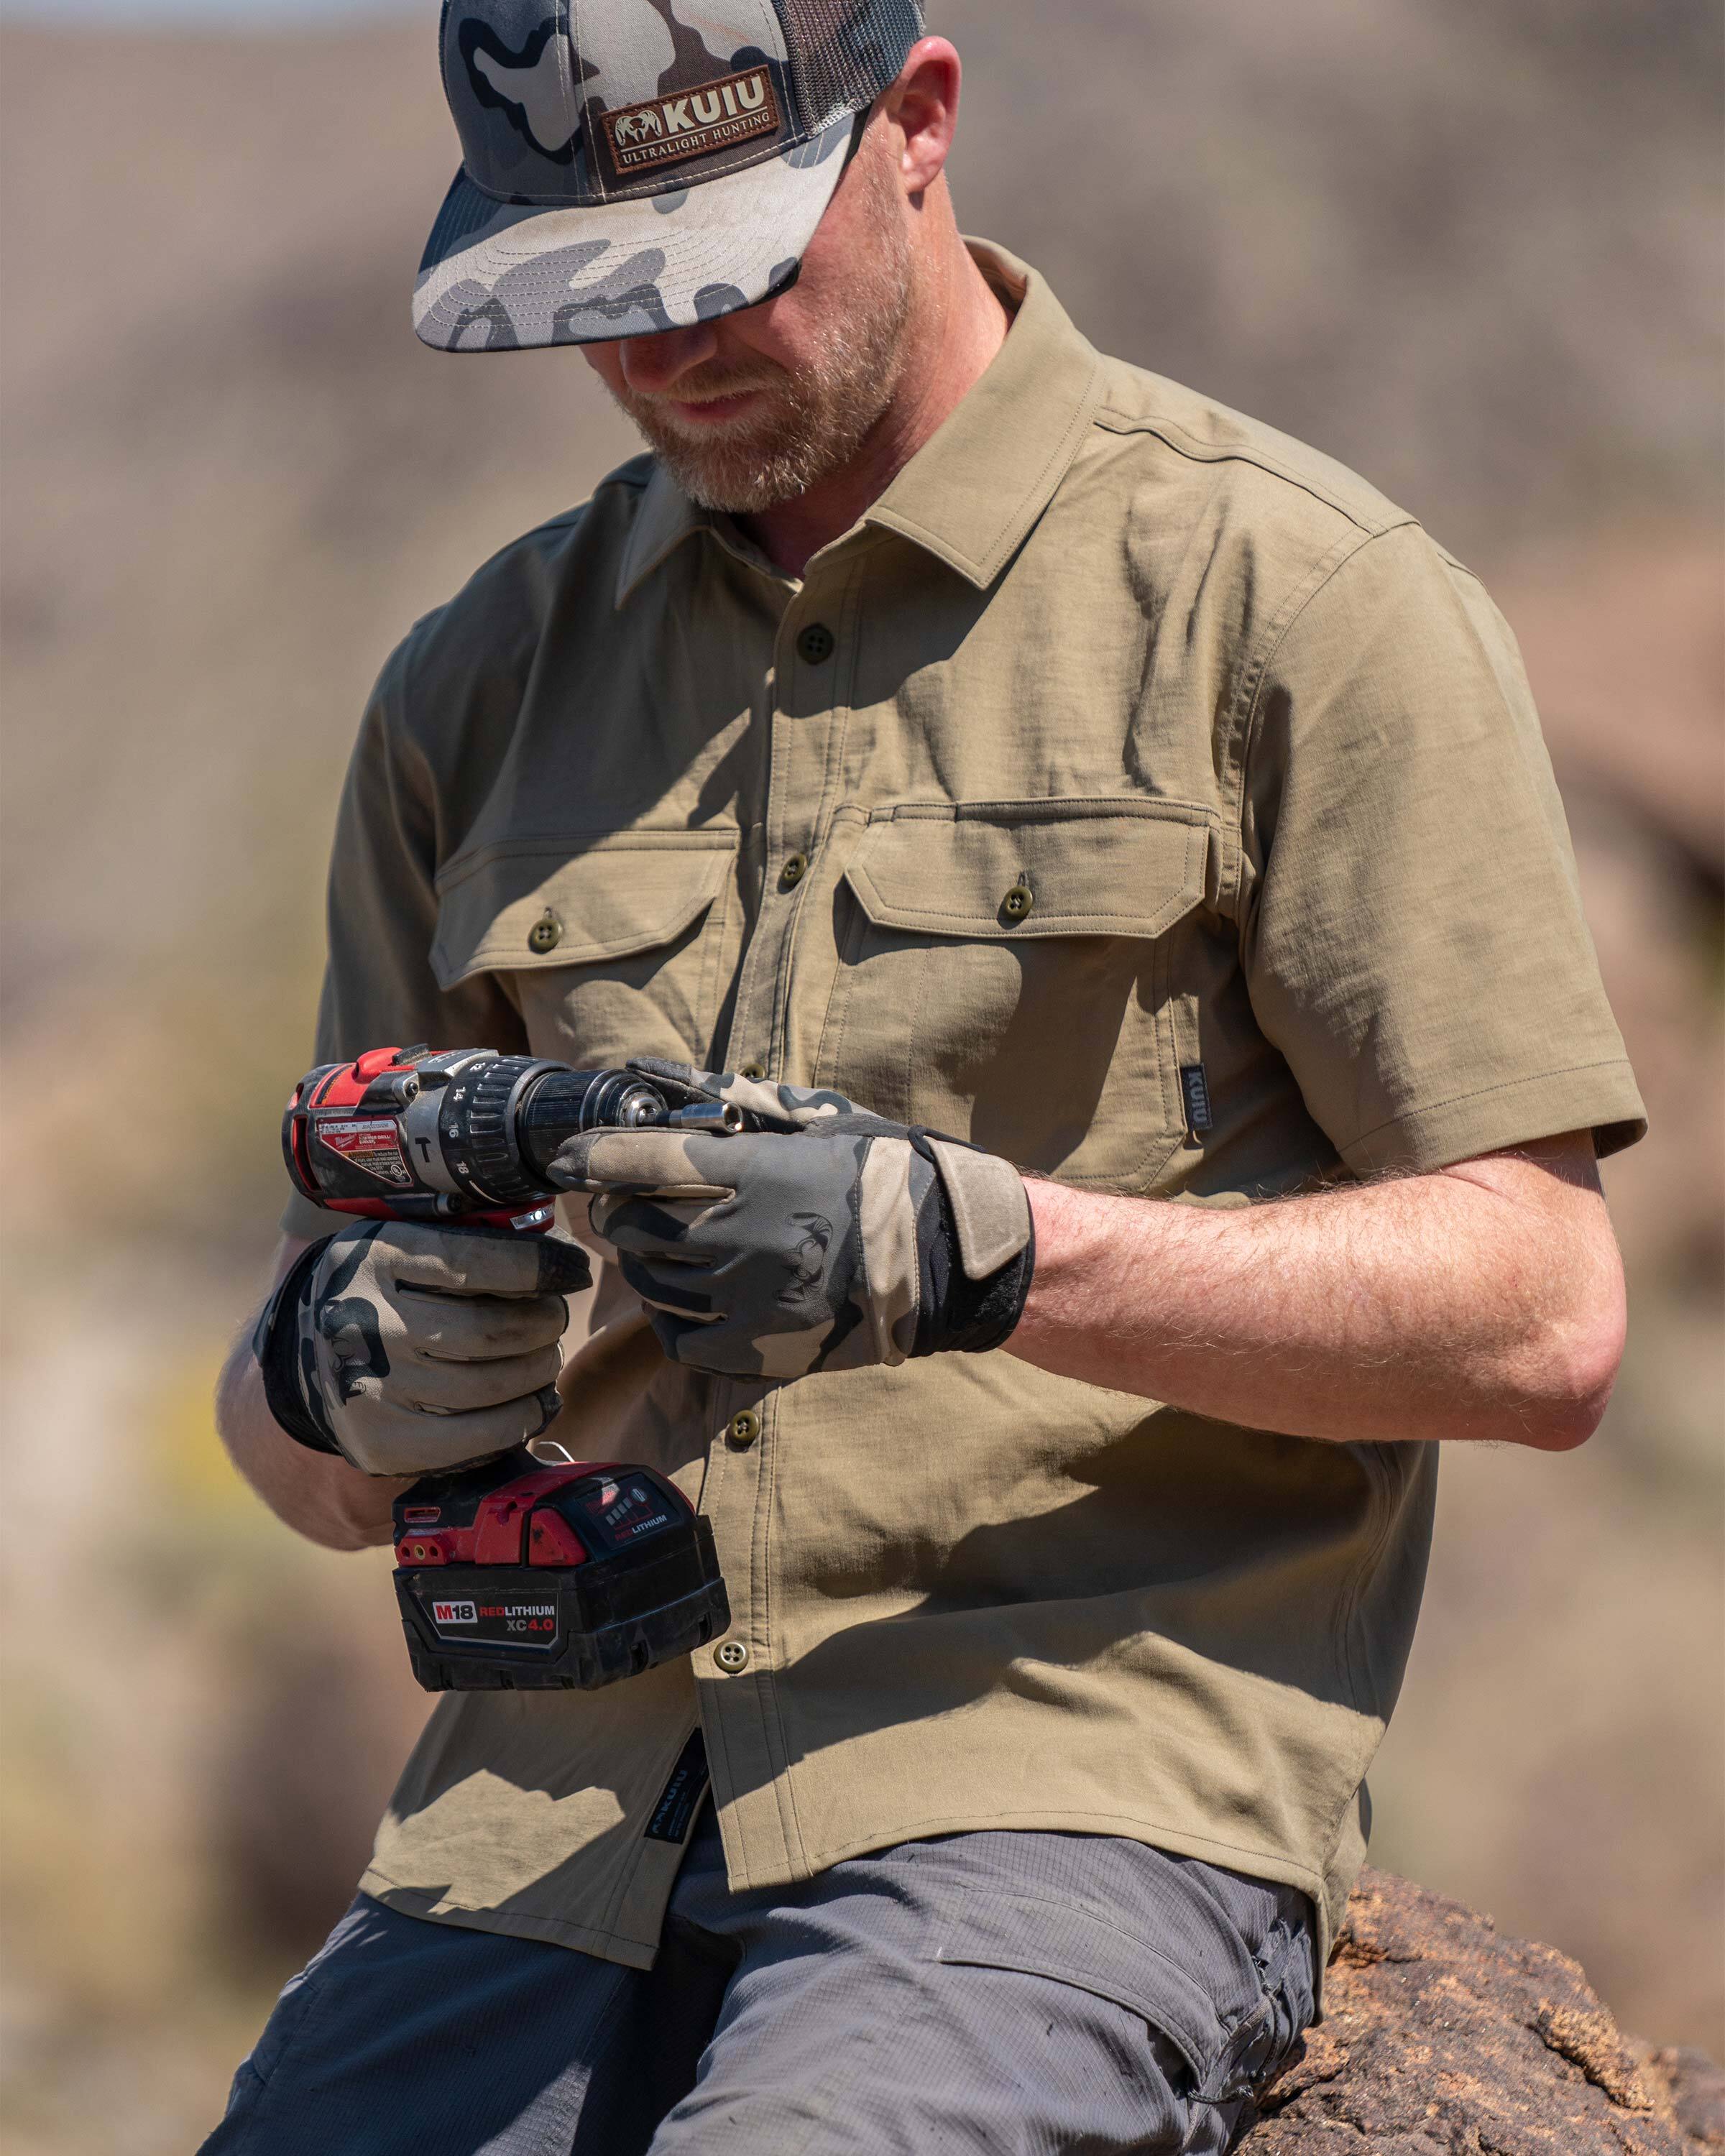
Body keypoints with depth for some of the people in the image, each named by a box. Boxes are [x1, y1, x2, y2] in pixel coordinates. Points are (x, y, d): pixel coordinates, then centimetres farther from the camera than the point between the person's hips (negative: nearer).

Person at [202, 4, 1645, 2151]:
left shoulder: (1291, 595, 2)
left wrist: (977, 1254, -17)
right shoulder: (481, 682, 17)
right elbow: (302, 1464, 20)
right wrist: (337, 1377, -6)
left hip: (1077, 1781, -4)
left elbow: (1539, 1320, -4)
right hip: (563, 1802, 4)